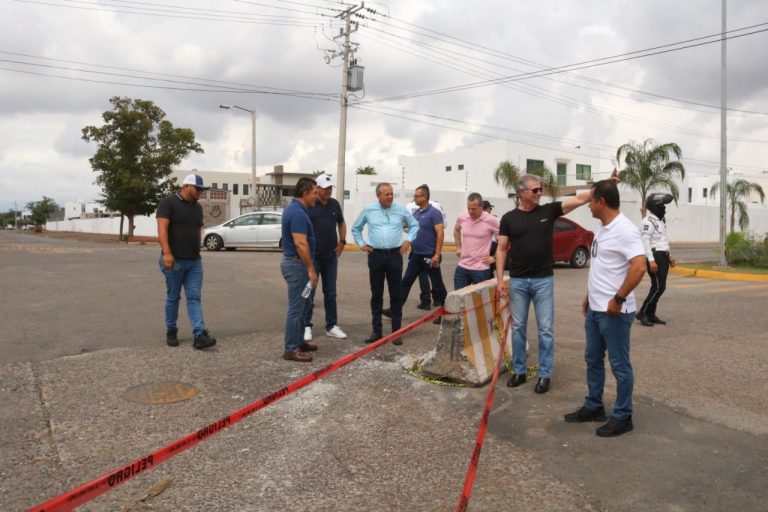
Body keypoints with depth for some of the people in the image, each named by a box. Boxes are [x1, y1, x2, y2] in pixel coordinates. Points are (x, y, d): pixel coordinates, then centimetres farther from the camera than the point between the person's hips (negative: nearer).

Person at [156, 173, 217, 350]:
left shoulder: (197, 207, 14)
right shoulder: (168, 202, -7)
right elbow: (162, 229, -16)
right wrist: (167, 253, -26)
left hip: (195, 261, 5)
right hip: (174, 260, -5)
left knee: (194, 298, -2)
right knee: (173, 297, 7)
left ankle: (199, 335, -9)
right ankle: (171, 331, 23)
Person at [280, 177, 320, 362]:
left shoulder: (293, 209, 12)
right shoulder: (298, 213, -21)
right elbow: (301, 244, -26)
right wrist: (311, 269, -22)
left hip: (293, 262, 11)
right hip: (297, 264, -11)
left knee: (302, 305, 18)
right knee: (296, 307, -3)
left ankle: (298, 341, 27)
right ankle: (291, 349, 4)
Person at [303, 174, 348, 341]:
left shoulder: (335, 204, 7)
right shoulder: (308, 205, -9)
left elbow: (341, 223, 21)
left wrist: (342, 242, 9)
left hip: (331, 256, 5)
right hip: (312, 256, -5)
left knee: (330, 293, 10)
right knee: (309, 293, 2)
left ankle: (331, 326, 18)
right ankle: (306, 326, 12)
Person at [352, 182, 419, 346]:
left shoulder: (401, 209, 1)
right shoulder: (368, 210, 1)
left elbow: (414, 225, 15)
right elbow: (356, 228, 16)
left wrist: (408, 241, 4)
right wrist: (361, 244, 7)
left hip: (395, 255, 0)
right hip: (375, 255, 0)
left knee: (396, 295, 3)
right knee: (376, 295, 7)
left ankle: (396, 331, 10)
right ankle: (376, 331, 15)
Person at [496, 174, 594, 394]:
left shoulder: (548, 210, 1)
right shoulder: (509, 218, 1)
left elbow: (579, 199, -9)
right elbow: (501, 249, 2)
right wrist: (500, 279, -4)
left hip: (543, 280, 0)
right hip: (517, 281, 1)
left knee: (545, 329, 3)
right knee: (518, 328, 9)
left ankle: (545, 375, 14)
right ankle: (519, 371, 22)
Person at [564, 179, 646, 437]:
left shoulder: (624, 230, -18)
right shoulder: (603, 229, 12)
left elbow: (639, 266, -27)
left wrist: (618, 299, -25)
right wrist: (589, 296, 21)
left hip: (614, 312, -10)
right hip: (595, 309, 10)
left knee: (619, 365, 4)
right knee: (593, 360, 19)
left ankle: (622, 417, 17)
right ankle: (593, 407, 33)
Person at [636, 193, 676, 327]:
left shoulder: (660, 220, 17)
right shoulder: (648, 221, -15)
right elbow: (645, 242, -22)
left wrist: (668, 256, 24)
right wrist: (651, 260, -26)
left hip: (662, 256, 10)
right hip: (655, 257, -10)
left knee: (660, 287, 9)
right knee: (658, 287, -11)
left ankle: (650, 314, 15)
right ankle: (642, 313, -2)